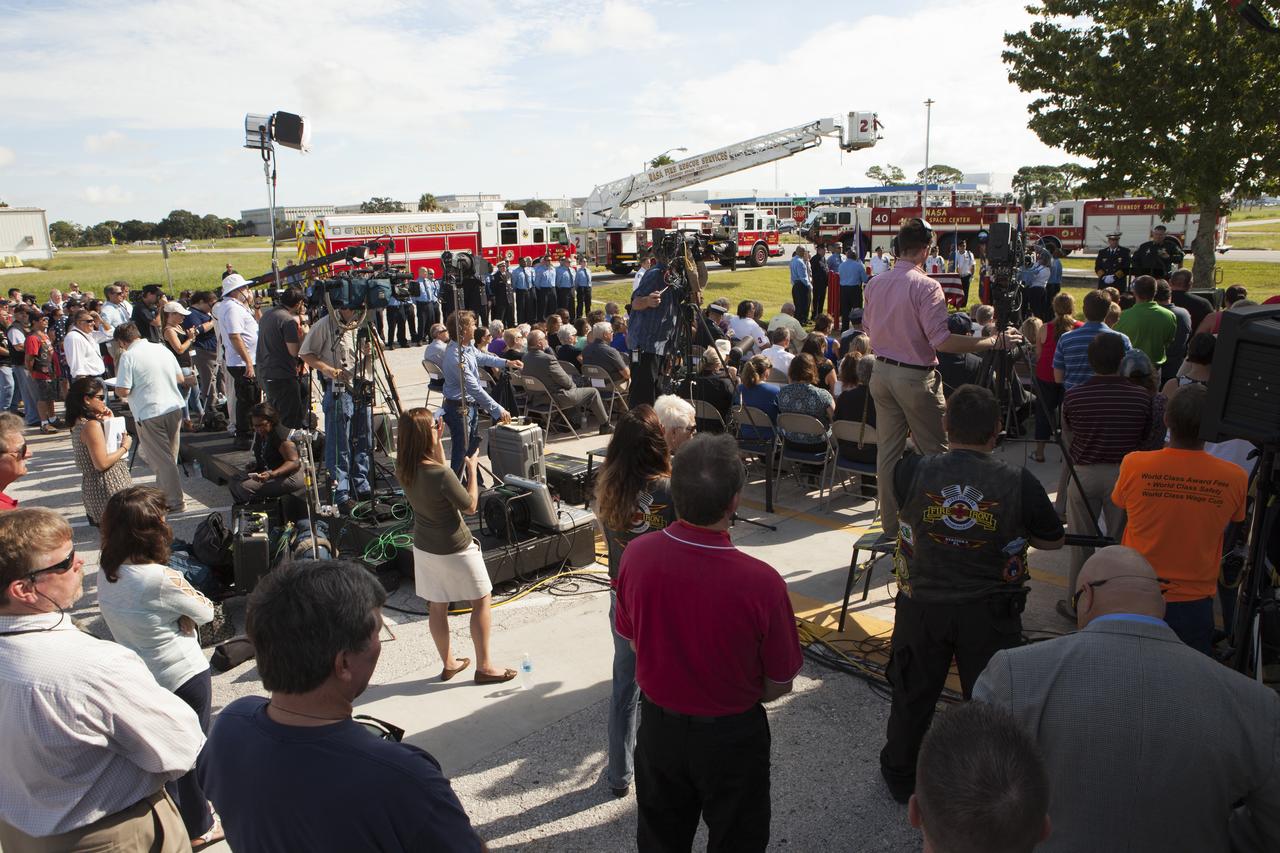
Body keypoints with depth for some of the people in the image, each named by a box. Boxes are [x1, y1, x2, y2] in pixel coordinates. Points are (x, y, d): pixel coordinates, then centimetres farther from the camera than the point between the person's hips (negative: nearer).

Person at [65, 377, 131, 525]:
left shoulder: (79, 422, 11)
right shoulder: (92, 425, -17)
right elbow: (102, 464, -21)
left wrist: (109, 421, 9)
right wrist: (125, 447, -10)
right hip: (109, 491, -10)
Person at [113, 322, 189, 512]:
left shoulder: (128, 356, -10)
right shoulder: (162, 349, 9)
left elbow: (123, 391, -14)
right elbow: (180, 379, 15)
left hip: (149, 415, -6)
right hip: (174, 409, 6)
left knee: (162, 460, 1)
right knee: (169, 457, 17)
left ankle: (175, 501, 4)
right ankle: (164, 493, 28)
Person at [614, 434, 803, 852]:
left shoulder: (636, 555, -21)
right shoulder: (761, 583, -32)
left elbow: (632, 640, -3)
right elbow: (779, 685, -15)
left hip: (658, 726, 3)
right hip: (730, 736, -3)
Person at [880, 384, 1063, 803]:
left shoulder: (913, 472, -16)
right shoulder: (1019, 483, -15)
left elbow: (887, 493, 8)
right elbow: (1053, 540, 0)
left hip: (922, 606, 1)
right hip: (990, 612, 0)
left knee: (912, 695, 19)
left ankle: (901, 777, 38)